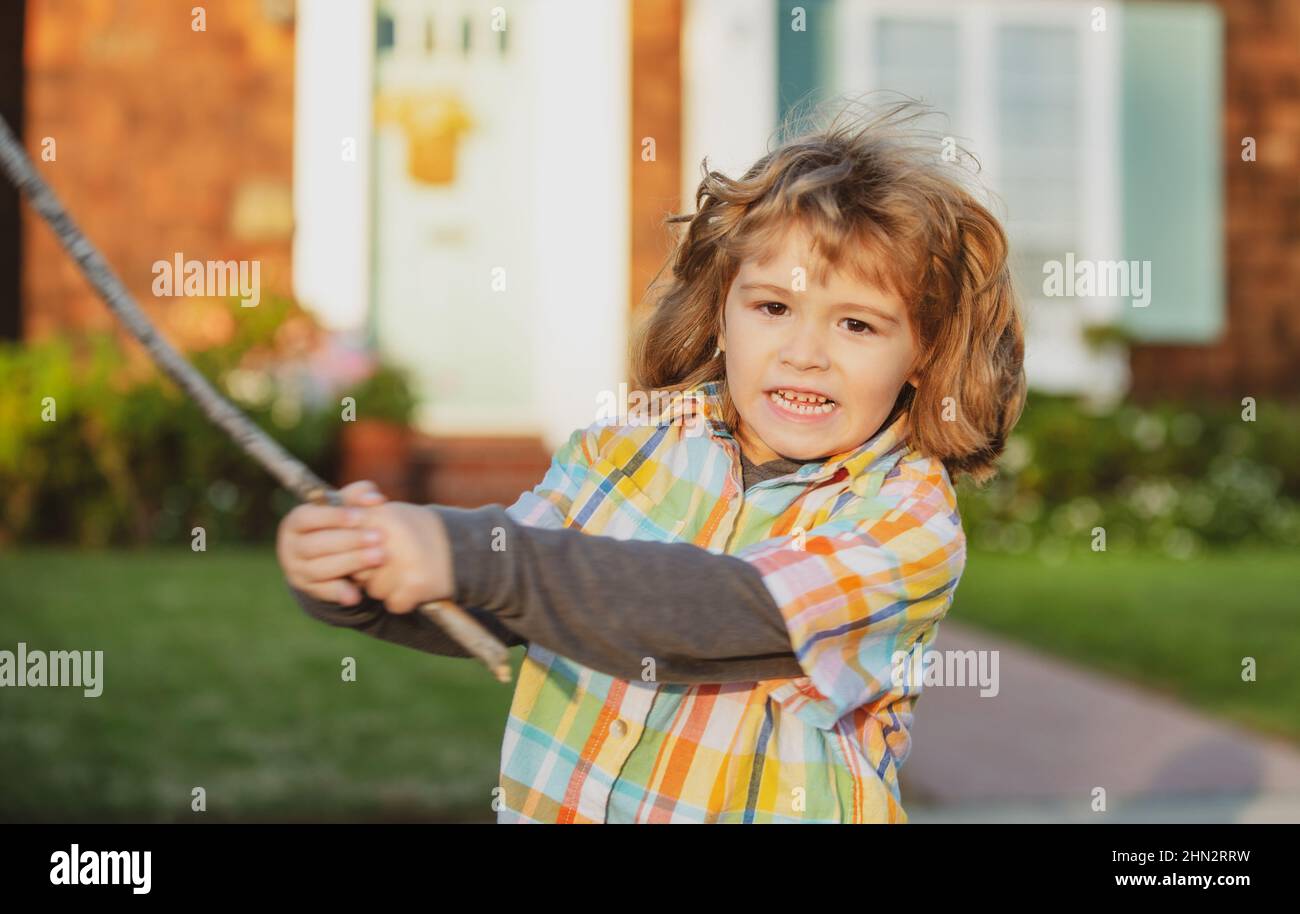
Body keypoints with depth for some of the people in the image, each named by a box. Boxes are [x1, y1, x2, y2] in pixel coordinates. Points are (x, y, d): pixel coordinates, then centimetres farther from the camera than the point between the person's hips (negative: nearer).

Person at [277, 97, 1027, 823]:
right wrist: (357, 578, -18)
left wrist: (474, 557, -27)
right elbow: (488, 615, 1)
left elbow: (722, 617, -21)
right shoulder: (622, 450, 5)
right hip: (553, 804, 3)